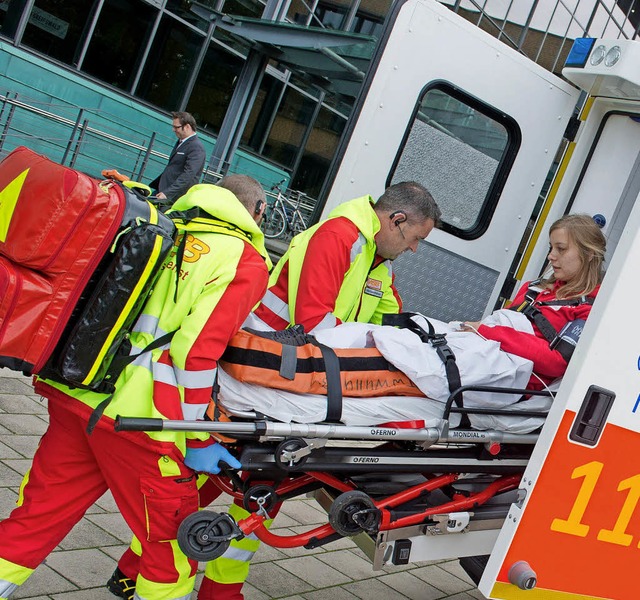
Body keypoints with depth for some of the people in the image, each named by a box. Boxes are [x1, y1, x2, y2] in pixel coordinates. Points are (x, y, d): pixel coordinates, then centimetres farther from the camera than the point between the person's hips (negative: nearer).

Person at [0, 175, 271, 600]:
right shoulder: (246, 262, -5)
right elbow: (197, 350, -14)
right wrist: (198, 440, -7)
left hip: (76, 391, 7)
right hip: (134, 413, -6)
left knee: (40, 514, 18)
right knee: (171, 536, 12)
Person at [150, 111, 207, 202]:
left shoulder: (196, 148, -14)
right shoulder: (180, 142, 17)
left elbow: (187, 175, -23)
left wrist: (167, 193, -27)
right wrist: (154, 184, 23)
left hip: (174, 198, -9)